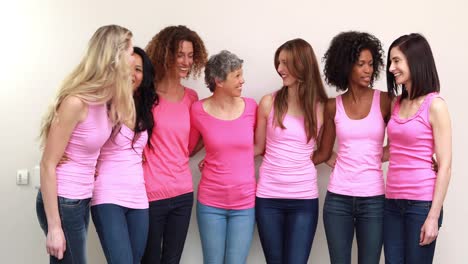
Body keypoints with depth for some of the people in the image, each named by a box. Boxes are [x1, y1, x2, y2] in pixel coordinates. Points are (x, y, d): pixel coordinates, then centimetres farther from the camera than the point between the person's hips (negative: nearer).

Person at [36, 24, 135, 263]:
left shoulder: (104, 99, 4)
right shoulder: (76, 102, -21)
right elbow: (47, 165, -19)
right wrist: (53, 226, -19)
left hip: (82, 200, 8)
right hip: (62, 203, -8)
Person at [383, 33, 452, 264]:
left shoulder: (435, 105, -8)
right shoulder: (397, 103, 10)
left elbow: (445, 165, -10)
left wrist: (433, 216, -14)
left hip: (422, 202, -6)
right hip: (393, 201, 6)